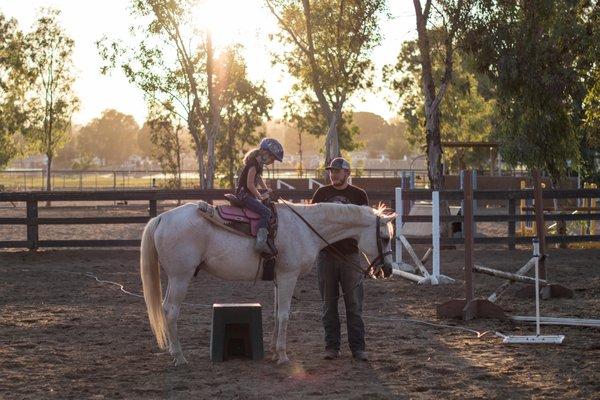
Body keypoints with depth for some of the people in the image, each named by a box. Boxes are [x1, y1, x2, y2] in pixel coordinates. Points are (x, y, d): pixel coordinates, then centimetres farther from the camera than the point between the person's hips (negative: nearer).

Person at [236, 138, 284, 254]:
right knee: (266, 212, -25)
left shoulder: (259, 164, 15)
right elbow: (250, 185, -21)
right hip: (244, 195, -11)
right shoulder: (254, 164, -17)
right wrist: (260, 197, -11)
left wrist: (266, 190, 22)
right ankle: (261, 242, -36)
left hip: (249, 195, 11)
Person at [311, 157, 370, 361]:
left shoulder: (359, 195, 3)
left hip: (350, 255, -1)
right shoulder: (321, 193, 7)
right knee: (329, 303, 6)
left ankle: (357, 347, 4)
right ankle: (332, 346, 12)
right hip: (326, 254, 2)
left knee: (354, 304, 0)